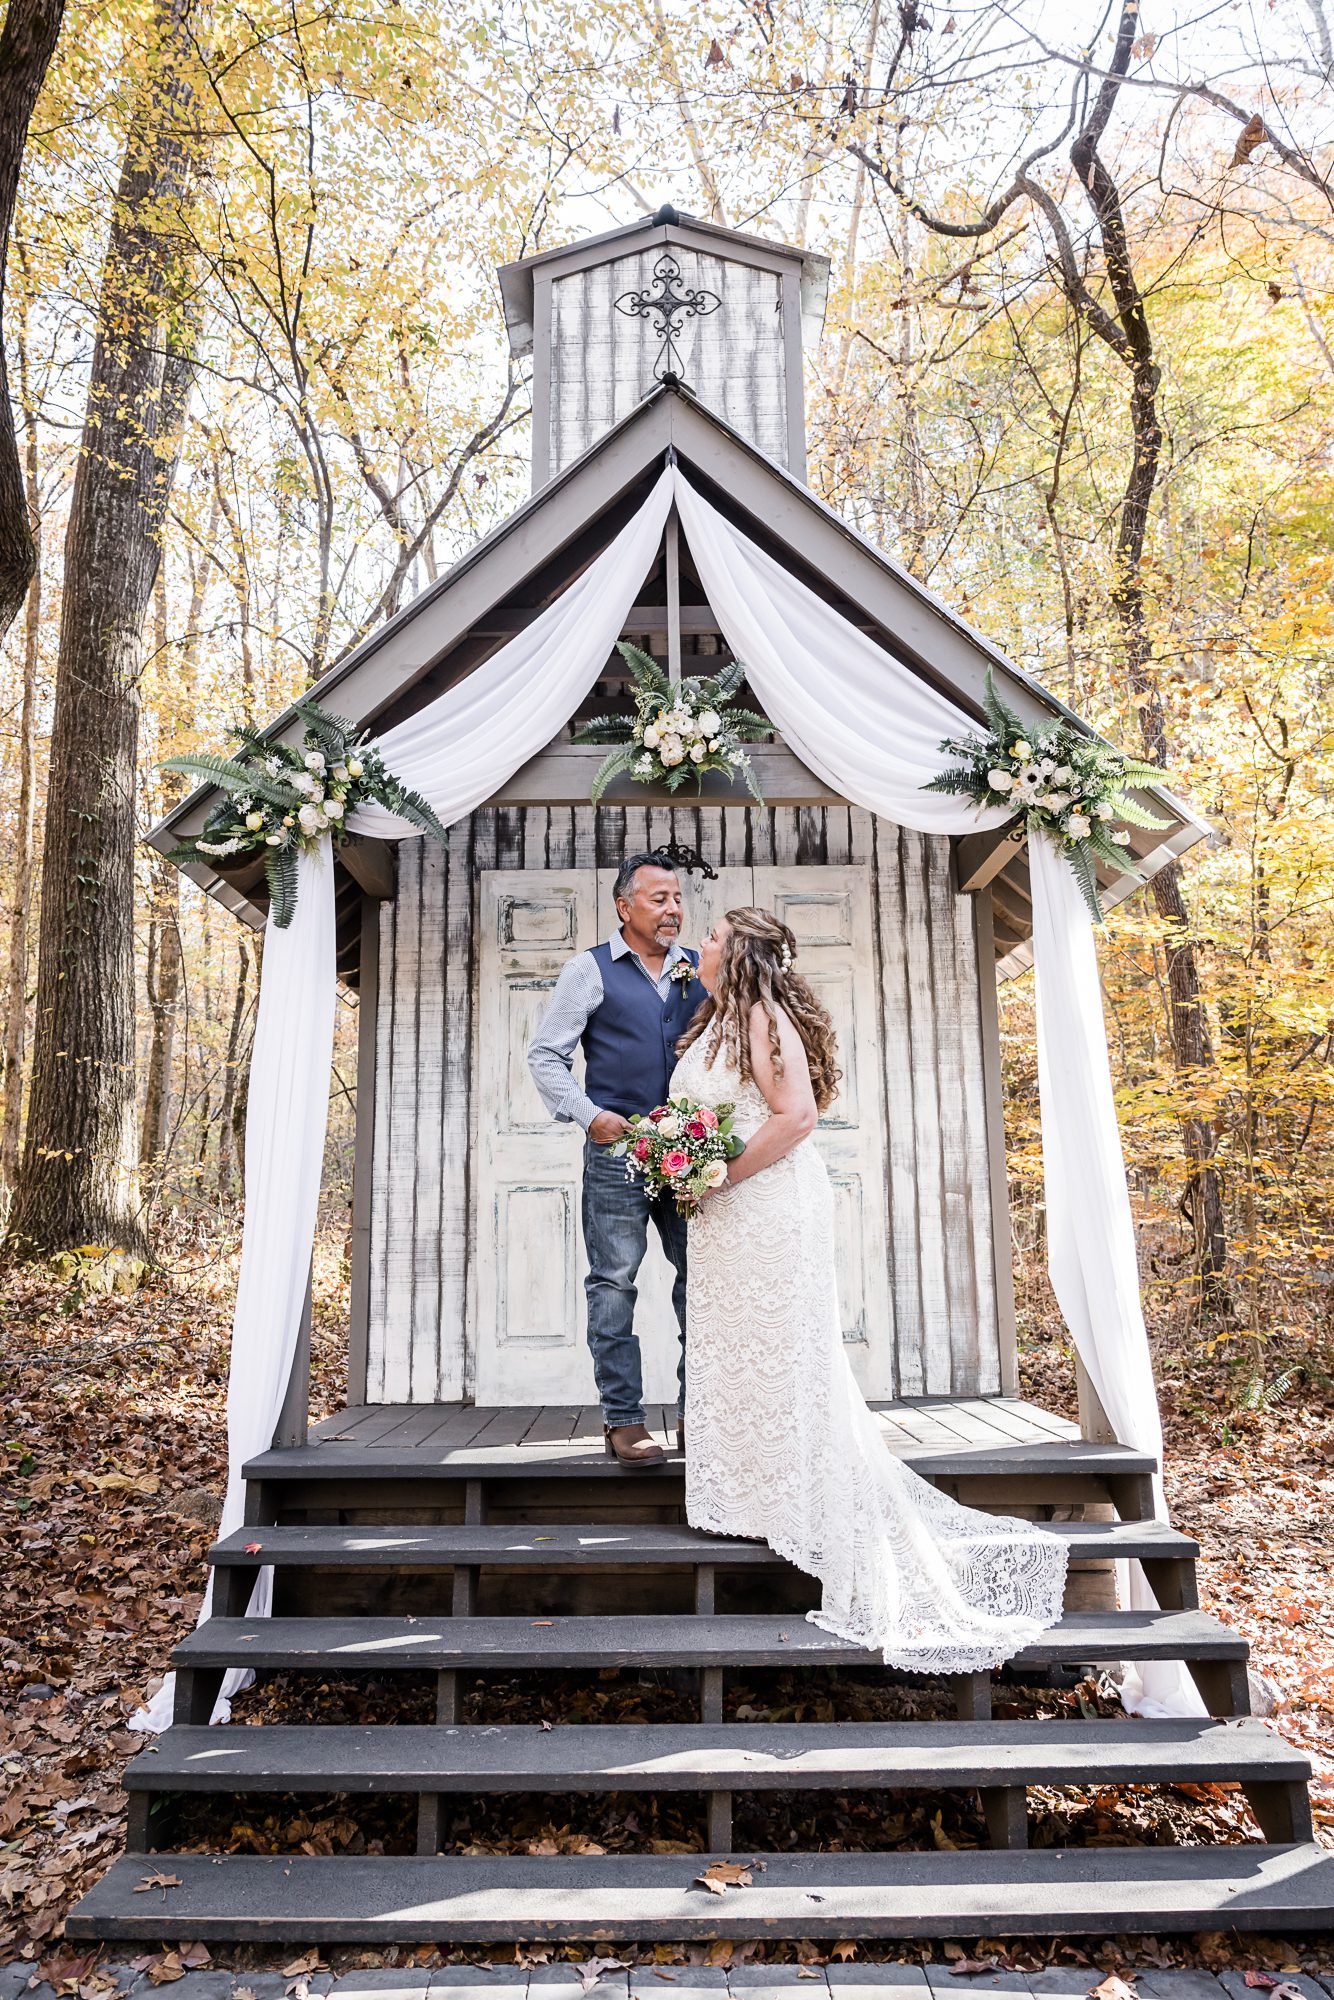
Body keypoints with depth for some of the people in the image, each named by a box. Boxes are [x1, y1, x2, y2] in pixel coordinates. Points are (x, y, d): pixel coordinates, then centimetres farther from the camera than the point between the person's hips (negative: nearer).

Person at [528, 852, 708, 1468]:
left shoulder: (700, 970, 13)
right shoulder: (591, 969, 2)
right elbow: (545, 1054, 2)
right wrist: (588, 1115, -9)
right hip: (617, 1146, -4)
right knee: (614, 1283, 0)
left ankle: (697, 1406, 19)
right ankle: (623, 1420, 8)